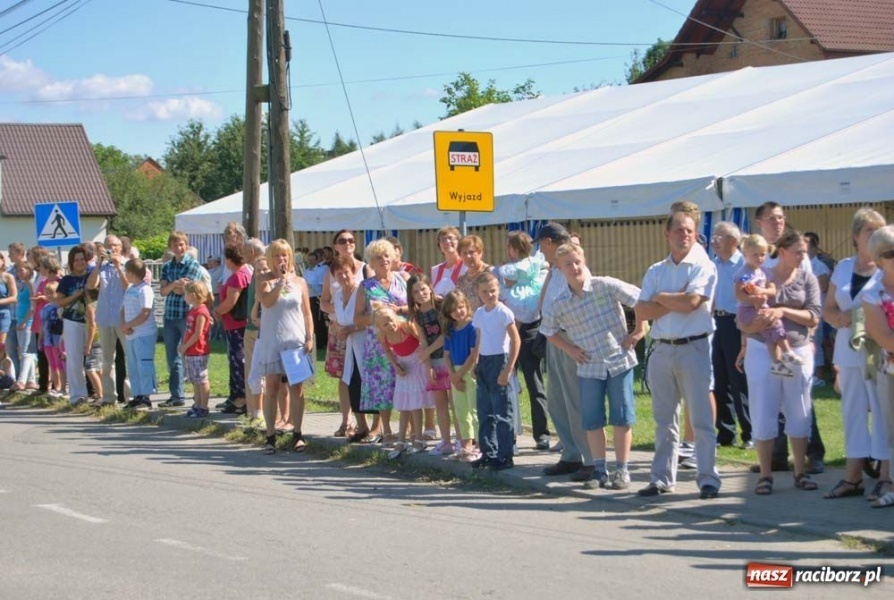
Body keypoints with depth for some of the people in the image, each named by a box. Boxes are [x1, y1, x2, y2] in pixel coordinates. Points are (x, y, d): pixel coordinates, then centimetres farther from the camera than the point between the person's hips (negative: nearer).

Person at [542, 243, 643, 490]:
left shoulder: (606, 286, -11)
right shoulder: (559, 305, -1)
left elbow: (641, 299, -7)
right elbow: (548, 330, 17)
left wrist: (638, 331, -6)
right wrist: (569, 349, 6)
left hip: (619, 361, -3)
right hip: (589, 366, 3)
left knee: (622, 418, 1)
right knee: (592, 421, 4)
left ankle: (622, 470, 9)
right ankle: (599, 469, 16)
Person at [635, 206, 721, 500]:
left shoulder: (703, 266, -1)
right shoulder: (655, 271, 12)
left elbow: (691, 302, -17)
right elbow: (641, 311, 1)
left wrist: (661, 297, -1)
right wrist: (676, 302, -9)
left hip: (693, 347, -5)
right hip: (661, 349, 5)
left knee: (701, 418, -5)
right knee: (664, 419, 11)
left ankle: (708, 479, -2)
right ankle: (662, 478, 17)